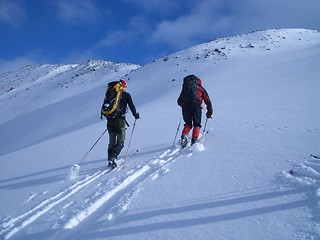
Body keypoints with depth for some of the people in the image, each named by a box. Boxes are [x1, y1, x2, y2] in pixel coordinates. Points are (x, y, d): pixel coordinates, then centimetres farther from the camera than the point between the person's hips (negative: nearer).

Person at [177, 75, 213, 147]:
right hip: (196, 106, -2)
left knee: (188, 124, 17)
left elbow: (179, 101, 24)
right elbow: (208, 101, 16)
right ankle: (194, 139, -6)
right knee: (197, 125, 12)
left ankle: (184, 135, -8)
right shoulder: (201, 89, 22)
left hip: (185, 107, 2)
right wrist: (209, 113, 22)